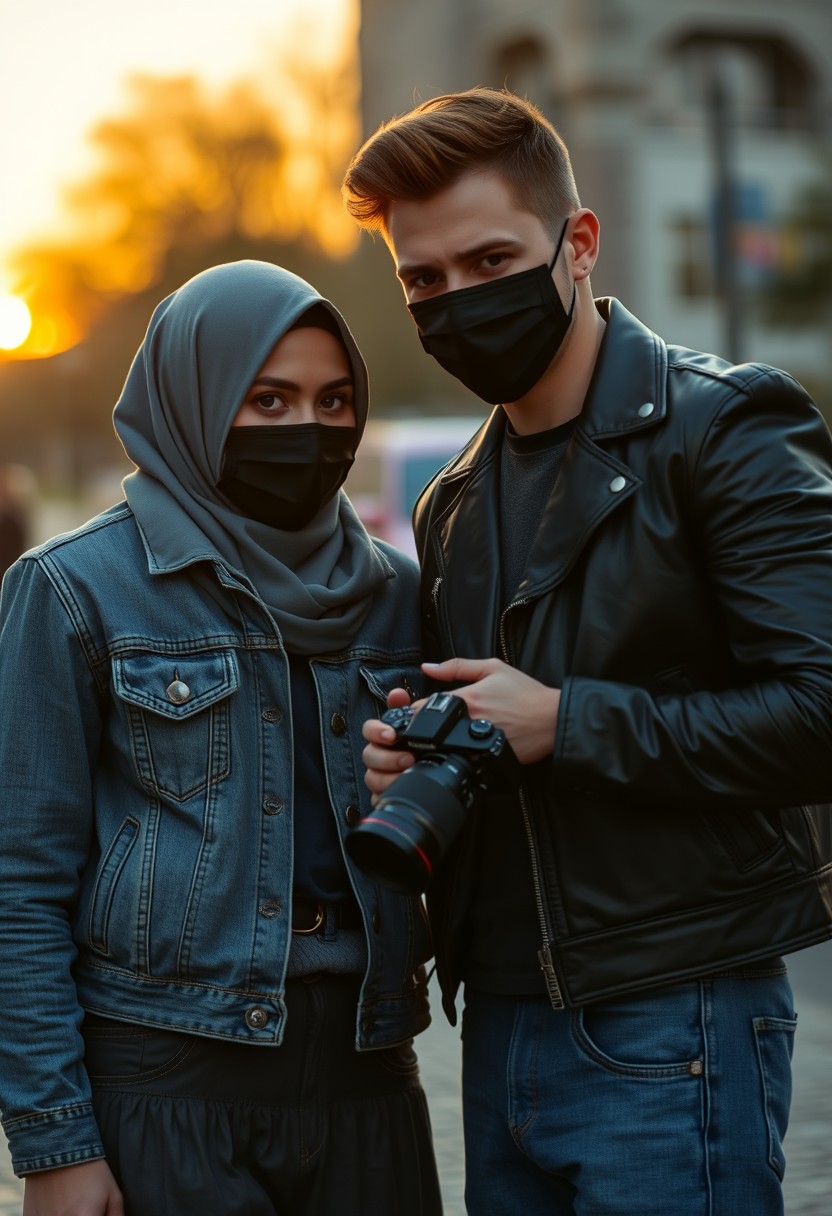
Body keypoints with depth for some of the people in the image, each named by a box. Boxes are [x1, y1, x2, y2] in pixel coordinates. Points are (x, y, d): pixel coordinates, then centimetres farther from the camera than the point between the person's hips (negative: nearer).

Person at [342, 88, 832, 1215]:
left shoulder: (721, 428, -8)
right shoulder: (455, 505, 15)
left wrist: (566, 721, -16)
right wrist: (410, 765, 2)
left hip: (670, 1034, -7)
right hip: (504, 1027, 7)